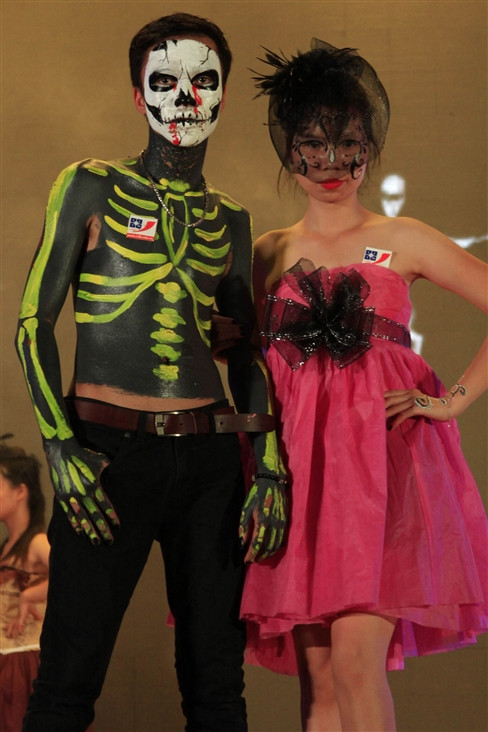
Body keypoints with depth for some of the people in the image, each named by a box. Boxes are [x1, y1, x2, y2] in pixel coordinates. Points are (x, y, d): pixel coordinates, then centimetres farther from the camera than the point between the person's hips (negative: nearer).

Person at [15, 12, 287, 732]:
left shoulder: (230, 220, 16)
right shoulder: (90, 187, 5)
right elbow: (34, 322, 0)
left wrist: (269, 468, 5)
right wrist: (60, 446, -11)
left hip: (210, 458, 4)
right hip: (112, 450, -4)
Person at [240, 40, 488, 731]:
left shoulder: (402, 241, 7)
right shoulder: (269, 253, 15)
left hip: (386, 452, -3)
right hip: (300, 460, 3)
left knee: (356, 657, -17)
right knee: (316, 674, -1)